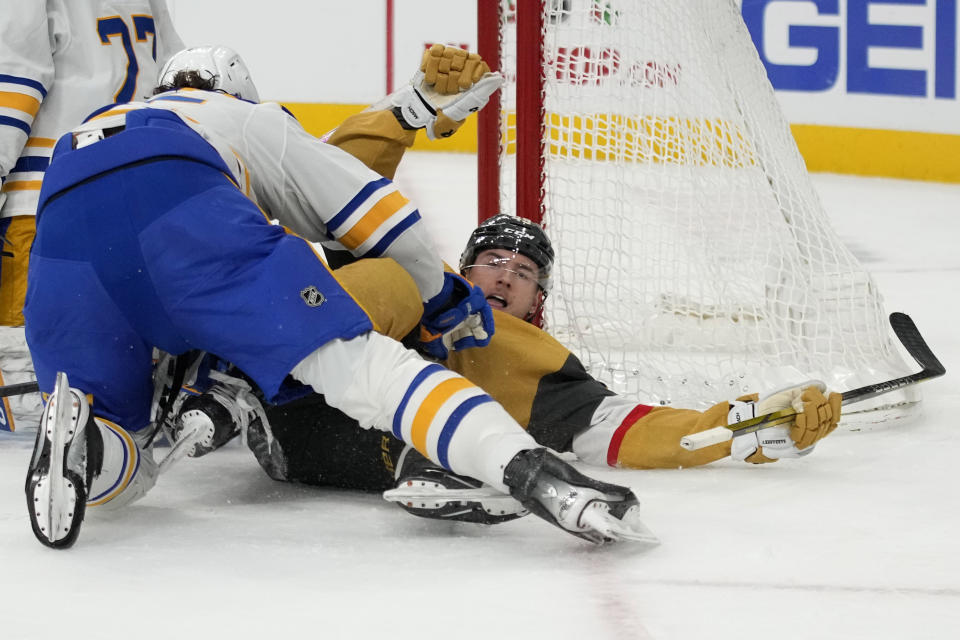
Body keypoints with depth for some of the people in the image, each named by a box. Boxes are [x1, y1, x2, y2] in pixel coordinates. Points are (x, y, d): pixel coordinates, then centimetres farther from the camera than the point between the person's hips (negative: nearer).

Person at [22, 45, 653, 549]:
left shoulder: (88, 127, 50)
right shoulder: (255, 118, 38)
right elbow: (368, 205, 30)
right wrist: (443, 297, 44)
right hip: (179, 204, -3)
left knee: (124, 467, 15)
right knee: (350, 355, -11)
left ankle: (76, 426, -20)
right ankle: (531, 469, -31)